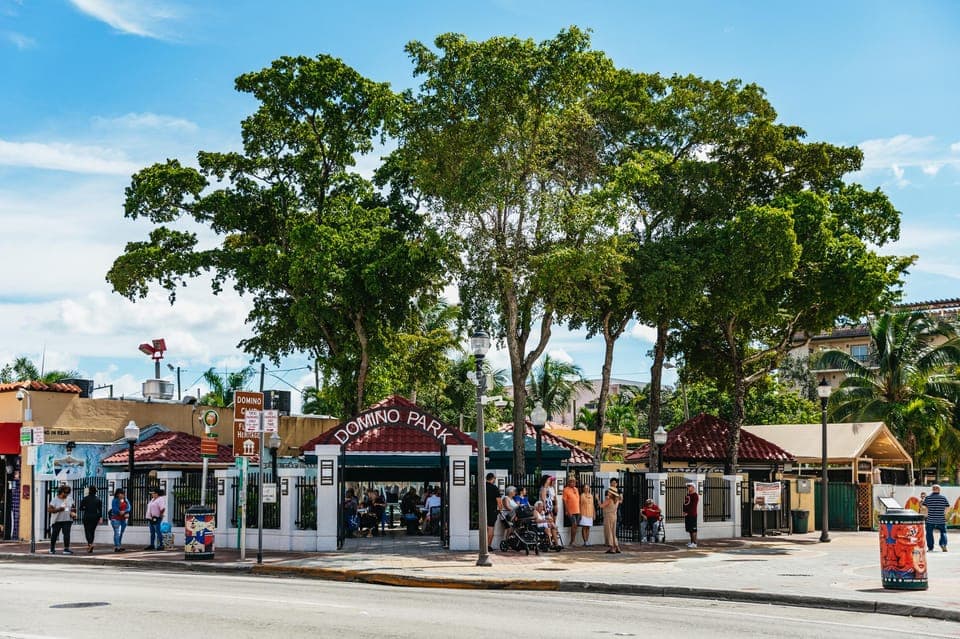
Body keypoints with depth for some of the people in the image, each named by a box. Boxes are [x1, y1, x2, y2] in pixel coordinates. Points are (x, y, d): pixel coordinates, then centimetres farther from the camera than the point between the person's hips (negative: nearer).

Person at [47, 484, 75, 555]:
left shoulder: (70, 499, 8)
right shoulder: (55, 500, -6)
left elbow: (73, 507, 22)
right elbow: (49, 509, -14)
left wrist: (73, 511, 0)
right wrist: (58, 510, -25)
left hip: (67, 520, 2)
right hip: (56, 520, -2)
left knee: (66, 534, -14)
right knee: (54, 535, 8)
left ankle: (66, 549, -17)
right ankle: (52, 549, 26)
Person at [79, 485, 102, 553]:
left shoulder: (85, 499, -5)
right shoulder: (98, 499, 1)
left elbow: (81, 508, 0)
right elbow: (100, 510, -2)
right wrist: (101, 518, -1)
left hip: (87, 517, -3)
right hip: (95, 517, 3)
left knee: (87, 531, -2)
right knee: (92, 531, 13)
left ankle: (90, 544, -25)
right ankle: (90, 545, 16)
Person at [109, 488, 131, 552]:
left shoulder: (125, 500, 10)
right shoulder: (115, 500, -7)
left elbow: (128, 508, -1)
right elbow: (114, 509, -17)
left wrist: (124, 512, -18)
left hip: (123, 519, 6)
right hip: (116, 519, -6)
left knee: (121, 533, 12)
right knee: (117, 533, -10)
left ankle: (119, 546, 21)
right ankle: (116, 547, -11)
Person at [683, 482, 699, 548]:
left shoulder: (695, 495, -11)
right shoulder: (687, 495, 17)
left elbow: (693, 506, -17)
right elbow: (685, 504, 18)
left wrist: (687, 513, -17)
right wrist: (684, 511, 2)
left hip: (692, 515, -9)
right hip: (687, 515, 9)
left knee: (693, 529, -9)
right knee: (689, 529, 12)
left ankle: (694, 543, -9)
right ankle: (692, 542, 19)